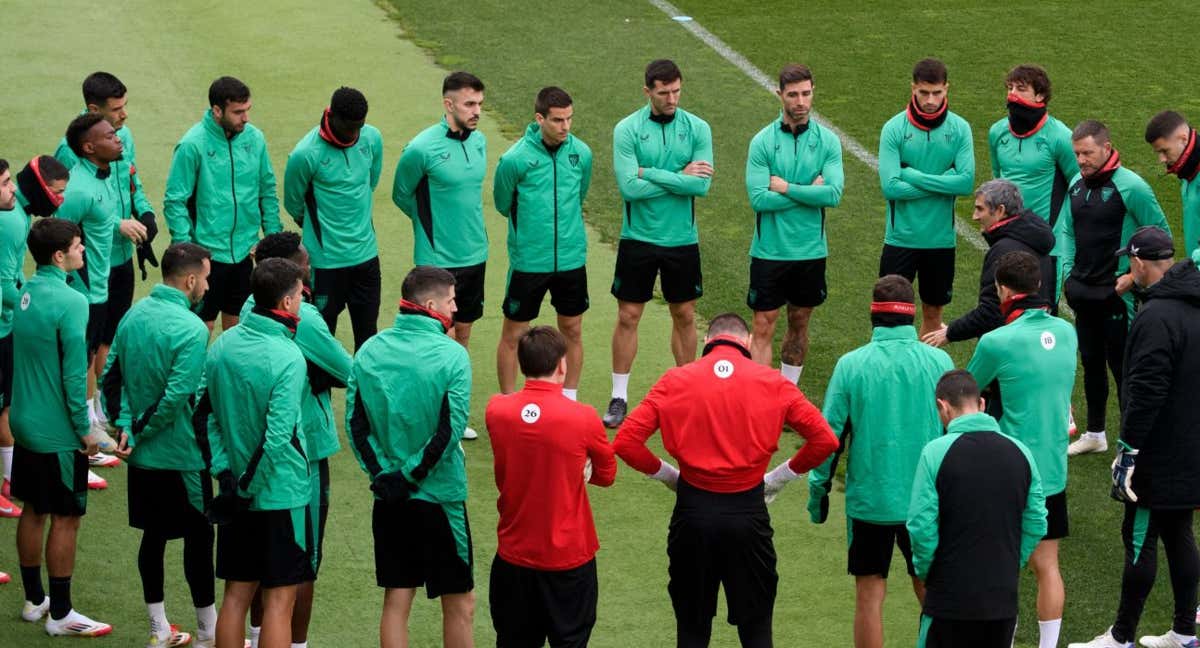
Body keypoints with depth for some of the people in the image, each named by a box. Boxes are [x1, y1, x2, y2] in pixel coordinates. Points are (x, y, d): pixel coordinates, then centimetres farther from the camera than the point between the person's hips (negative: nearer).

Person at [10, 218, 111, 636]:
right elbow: (74, 374, -21)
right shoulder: (70, 302, -22)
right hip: (58, 430, -8)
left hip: (25, 424, 8)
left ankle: (34, 600, 28)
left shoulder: (27, 292, 3)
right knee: (66, 519, 2)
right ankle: (60, 614, 9)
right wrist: (84, 428, -12)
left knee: (33, 511, 17)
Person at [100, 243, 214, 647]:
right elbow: (176, 398, -24)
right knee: (198, 538, 5)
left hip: (143, 459, 7)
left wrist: (124, 426, -3)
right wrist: (138, 433, -13)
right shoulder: (190, 329, -21)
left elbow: (111, 377, 4)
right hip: (182, 456, -7)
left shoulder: (134, 315, 3)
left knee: (153, 535, 16)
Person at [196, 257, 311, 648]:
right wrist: (248, 489, -15)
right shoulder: (287, 358, -20)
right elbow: (277, 439, -24)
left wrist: (226, 475, 0)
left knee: (236, 594, 14)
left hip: (235, 489, 6)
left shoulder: (222, 345, 0)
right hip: (282, 493, -6)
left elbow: (205, 416, 3)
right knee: (279, 599, 3)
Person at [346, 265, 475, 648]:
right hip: (440, 497, -4)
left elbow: (355, 422, -2)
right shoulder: (451, 355, -14)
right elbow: (449, 431, -18)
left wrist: (381, 474, -1)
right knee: (459, 605, 8)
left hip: (388, 499, 4)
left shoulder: (370, 351, -1)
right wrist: (410, 476, -10)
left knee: (396, 601, 12)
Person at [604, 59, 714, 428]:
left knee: (684, 316, 11)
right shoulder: (627, 129, -7)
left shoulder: (697, 129, -3)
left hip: (682, 239, 2)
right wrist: (680, 178, -13)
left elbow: (702, 186, -14)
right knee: (628, 316, 3)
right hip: (638, 239, -1)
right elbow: (629, 187, -17)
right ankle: (619, 399, 11)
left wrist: (651, 174, -16)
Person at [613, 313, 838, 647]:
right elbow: (824, 439, -5)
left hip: (693, 510, 0)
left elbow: (625, 442, -6)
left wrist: (668, 474, 7)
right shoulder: (773, 384, -2)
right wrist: (782, 475, 8)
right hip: (748, 513, 0)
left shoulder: (675, 381, -2)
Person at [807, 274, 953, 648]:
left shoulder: (851, 365, -9)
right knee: (930, 589, 16)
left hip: (869, 499, -1)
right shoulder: (938, 362, -5)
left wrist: (818, 490, 6)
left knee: (869, 596, 7)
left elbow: (830, 435, -6)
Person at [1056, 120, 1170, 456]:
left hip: (1116, 294, -7)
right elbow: (1067, 231, 18)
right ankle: (1094, 434, 28)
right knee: (1091, 362, 16)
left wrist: (1134, 276, -13)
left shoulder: (1130, 186, -15)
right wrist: (1068, 274, 8)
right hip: (1083, 293, 7)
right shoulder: (1077, 185, 6)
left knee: (1121, 365, -3)